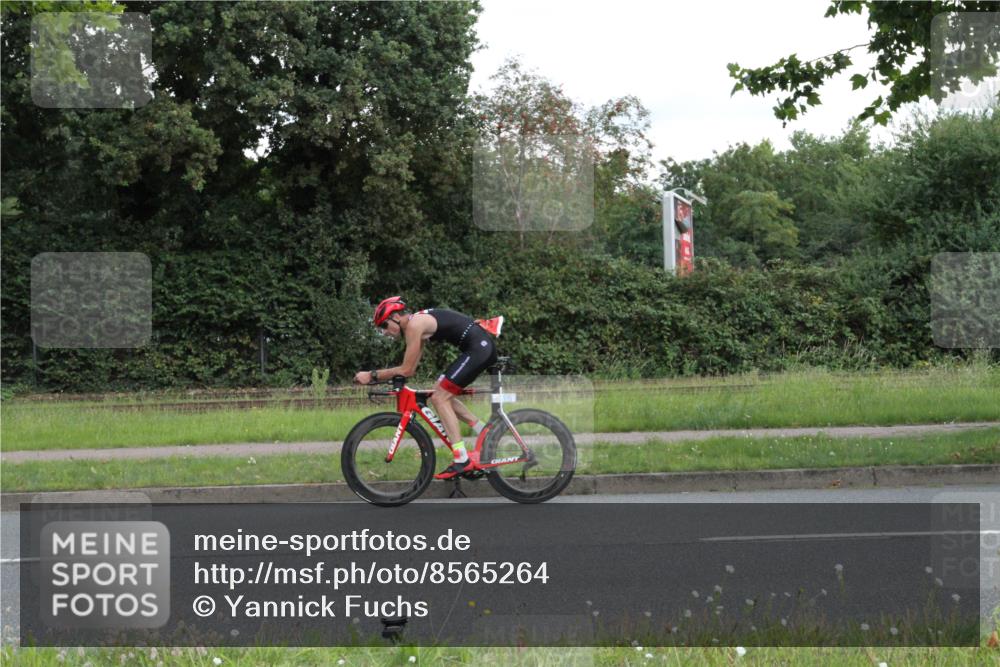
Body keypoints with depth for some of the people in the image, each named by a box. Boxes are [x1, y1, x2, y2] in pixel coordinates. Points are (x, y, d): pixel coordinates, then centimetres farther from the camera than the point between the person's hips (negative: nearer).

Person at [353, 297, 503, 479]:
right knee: (442, 394, 15)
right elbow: (409, 369, 18)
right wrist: (376, 375, 12)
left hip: (478, 348, -10)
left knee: (439, 398, -9)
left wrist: (372, 375, -6)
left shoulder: (414, 324, -12)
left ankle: (462, 461, -13)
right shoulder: (418, 322, 18)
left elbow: (406, 370, -12)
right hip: (483, 347, 10)